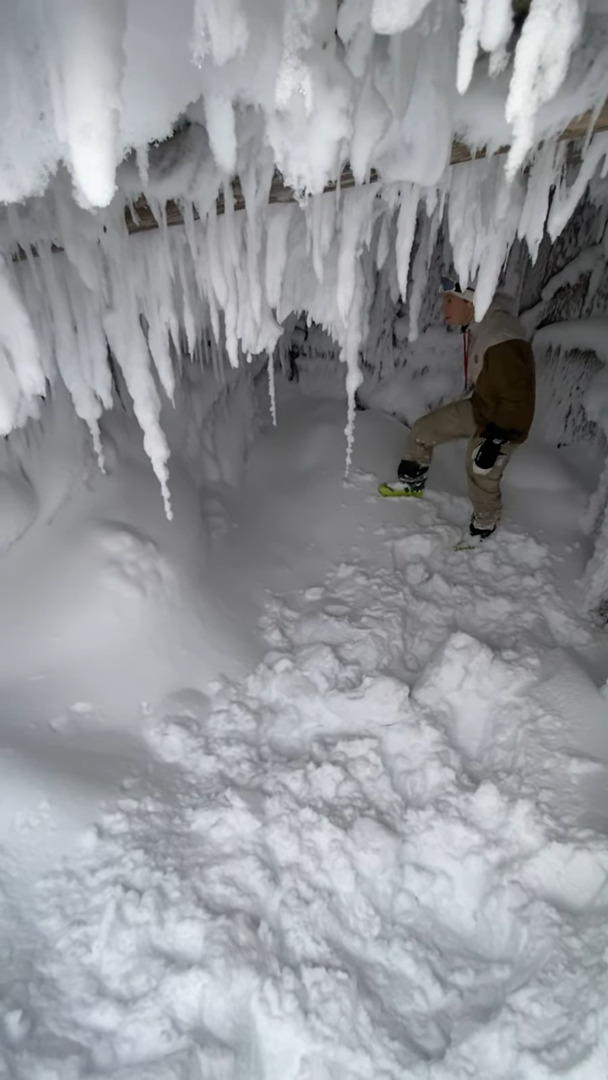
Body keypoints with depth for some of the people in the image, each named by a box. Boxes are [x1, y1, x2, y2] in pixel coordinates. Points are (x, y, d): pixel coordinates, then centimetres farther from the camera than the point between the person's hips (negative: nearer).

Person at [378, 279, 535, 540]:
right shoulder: (477, 326, -5)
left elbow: (518, 398, -29)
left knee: (481, 481, 4)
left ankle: (482, 529, 31)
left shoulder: (504, 341, -35)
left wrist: (495, 440, -25)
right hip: (478, 407, 9)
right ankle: (412, 482, 33)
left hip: (501, 424, -9)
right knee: (423, 430, 12)